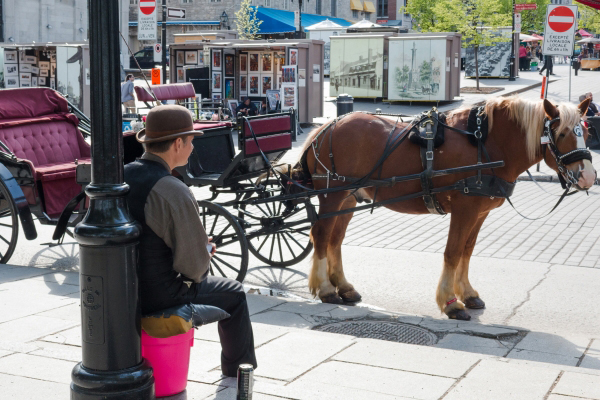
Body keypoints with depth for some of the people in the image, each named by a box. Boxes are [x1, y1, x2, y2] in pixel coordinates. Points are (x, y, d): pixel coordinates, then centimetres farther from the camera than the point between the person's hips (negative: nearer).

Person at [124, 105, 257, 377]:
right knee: (234, 294, 18)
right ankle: (238, 367, 40)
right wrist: (206, 251, 2)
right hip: (159, 295, -7)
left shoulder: (120, 176, -3)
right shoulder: (174, 193, -26)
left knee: (202, 278, 35)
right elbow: (194, 265, -22)